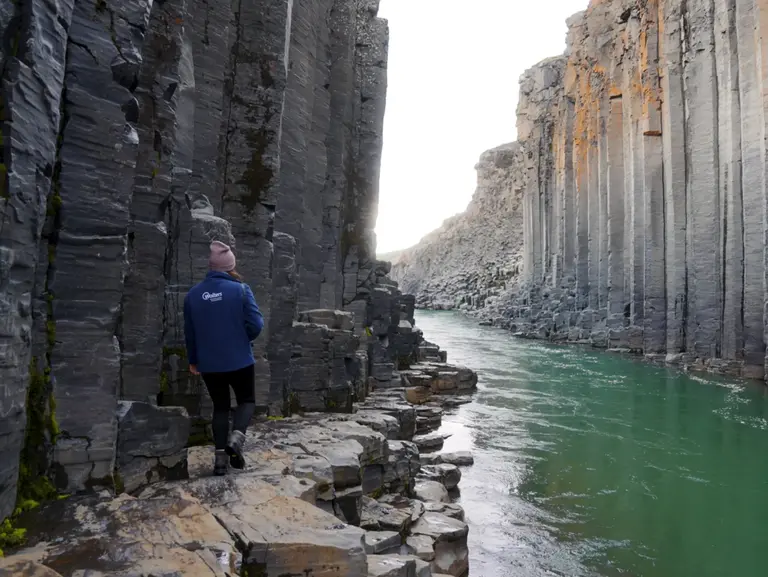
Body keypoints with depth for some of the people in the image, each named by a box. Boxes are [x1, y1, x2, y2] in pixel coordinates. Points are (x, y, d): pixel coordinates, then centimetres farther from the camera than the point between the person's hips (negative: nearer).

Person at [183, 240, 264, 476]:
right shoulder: (241, 289, -12)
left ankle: (221, 454, 10)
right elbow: (256, 325, -13)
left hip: (208, 363, 3)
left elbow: (189, 331, 7)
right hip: (240, 360, -3)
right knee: (247, 400, 16)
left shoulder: (193, 294, -1)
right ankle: (236, 436, -9)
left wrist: (193, 359, 21)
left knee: (220, 406, 17)